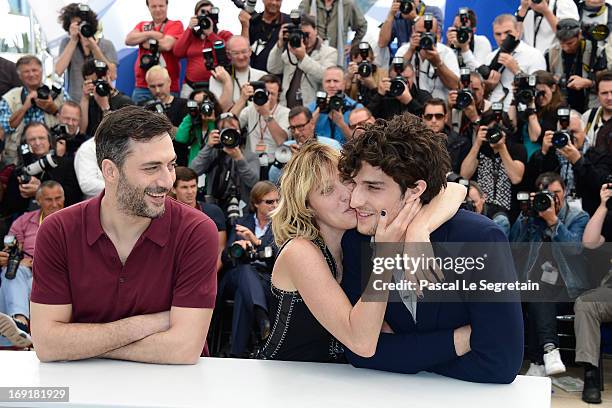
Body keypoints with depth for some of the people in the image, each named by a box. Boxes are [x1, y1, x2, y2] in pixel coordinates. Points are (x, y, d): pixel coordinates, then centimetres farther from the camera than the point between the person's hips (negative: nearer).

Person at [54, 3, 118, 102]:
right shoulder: (67, 43, 7)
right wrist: (73, 40, -11)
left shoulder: (106, 45, 4)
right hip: (75, 102, 1)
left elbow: (112, 76, -10)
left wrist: (94, 47, -13)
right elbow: (58, 71, -10)